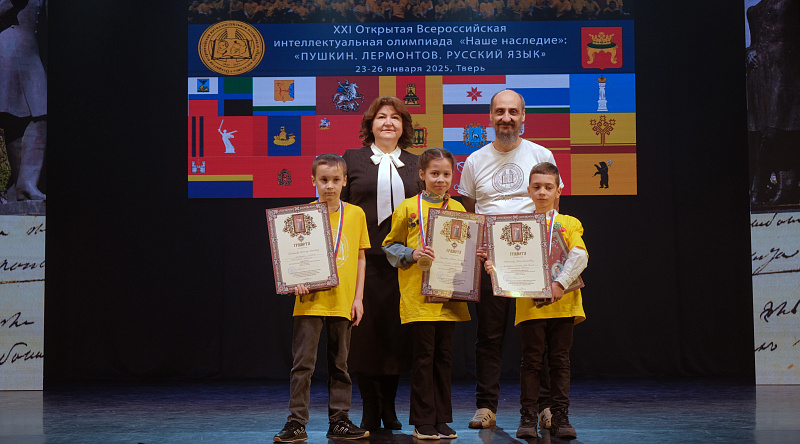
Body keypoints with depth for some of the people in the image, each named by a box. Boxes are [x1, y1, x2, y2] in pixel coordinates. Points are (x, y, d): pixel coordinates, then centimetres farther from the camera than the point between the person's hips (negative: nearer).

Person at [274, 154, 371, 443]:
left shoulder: (356, 214, 5)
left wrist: (358, 297, 4)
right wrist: (296, 281, -16)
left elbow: (360, 258, 9)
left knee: (339, 364, 10)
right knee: (302, 363, -3)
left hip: (342, 301, 2)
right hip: (310, 300, -2)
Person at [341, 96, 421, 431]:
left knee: (398, 331, 3)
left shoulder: (415, 164, 14)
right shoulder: (352, 159, 8)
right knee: (366, 330, -1)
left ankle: (389, 407, 18)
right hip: (365, 259, -2)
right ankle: (370, 410, 11)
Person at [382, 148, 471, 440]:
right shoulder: (408, 208, 0)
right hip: (419, 295, -3)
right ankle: (423, 422, 8)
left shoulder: (457, 210, 11)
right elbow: (391, 246, 2)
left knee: (444, 356, 8)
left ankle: (441, 420, 17)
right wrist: (412, 254, -14)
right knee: (424, 356, -1)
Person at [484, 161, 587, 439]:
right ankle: (528, 418, 9)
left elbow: (579, 256, -6)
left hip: (562, 304, 0)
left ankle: (560, 417, 12)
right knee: (531, 361, 2)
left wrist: (560, 283, -18)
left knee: (560, 362, 5)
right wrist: (494, 267, -18)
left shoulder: (569, 224, 7)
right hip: (530, 304, 0)